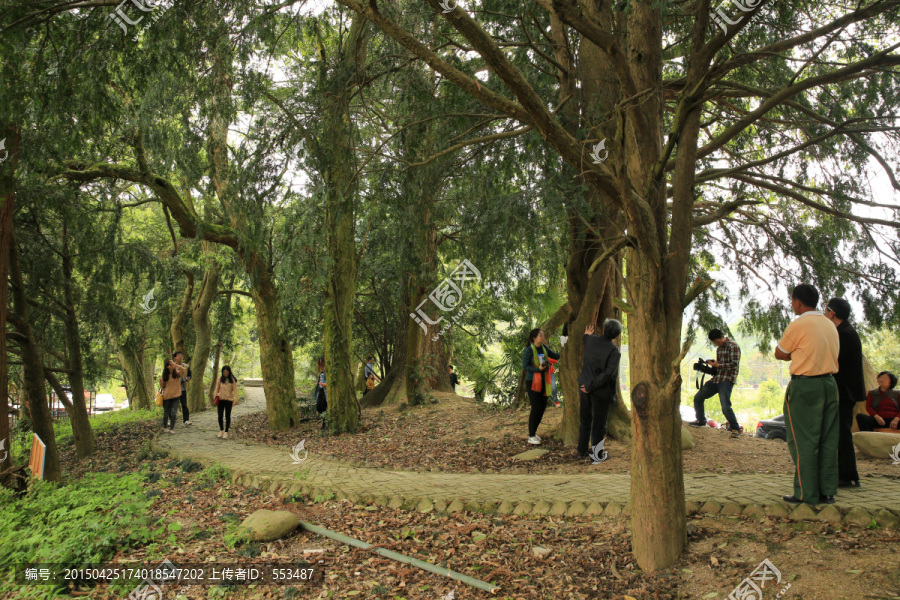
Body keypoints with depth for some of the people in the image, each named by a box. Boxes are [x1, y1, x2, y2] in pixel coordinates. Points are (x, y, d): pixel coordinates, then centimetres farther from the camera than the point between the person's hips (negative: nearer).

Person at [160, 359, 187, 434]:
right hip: (167, 396, 1)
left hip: (175, 396, -1)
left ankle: (172, 429, 2)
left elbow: (183, 370, -25)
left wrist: (175, 364, -24)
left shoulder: (177, 373, -3)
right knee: (166, 413, 11)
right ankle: (165, 427, 30)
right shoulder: (165, 375, 2)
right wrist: (161, 381, -11)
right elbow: (162, 386, 9)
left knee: (173, 413, -7)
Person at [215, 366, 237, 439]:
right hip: (220, 399, 2)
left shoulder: (232, 380, -1)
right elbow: (217, 389, 13)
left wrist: (235, 400, -12)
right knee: (220, 416, 3)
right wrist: (216, 397, 5)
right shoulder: (220, 379, 5)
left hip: (229, 400, -2)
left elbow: (235, 390, -2)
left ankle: (226, 432, 7)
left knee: (227, 416, 0)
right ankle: (221, 431, 20)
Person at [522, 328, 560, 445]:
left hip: (543, 382, 7)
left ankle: (533, 432, 24)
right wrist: (538, 369, -22)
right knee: (536, 408, -9)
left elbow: (556, 356, 13)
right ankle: (531, 436, 2)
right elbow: (525, 366, -12)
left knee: (542, 407, 8)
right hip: (532, 382, -7)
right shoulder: (528, 350, -12)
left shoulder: (544, 348, 7)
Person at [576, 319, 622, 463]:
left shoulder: (591, 340, -4)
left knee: (585, 420, 19)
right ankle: (597, 455, 19)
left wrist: (586, 335, 39)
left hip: (585, 386, 5)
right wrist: (591, 387, -18)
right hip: (601, 391, -5)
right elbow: (608, 373, -24)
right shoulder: (614, 351, -18)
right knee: (599, 423, 8)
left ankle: (582, 451, 32)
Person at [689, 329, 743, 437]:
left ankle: (736, 429, 0)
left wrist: (718, 365, -16)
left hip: (727, 380, -9)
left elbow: (735, 365, -16)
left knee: (725, 407, -19)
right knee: (698, 397, 12)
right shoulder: (719, 349, 18)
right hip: (716, 379, 9)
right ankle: (701, 421, 31)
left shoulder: (733, 347, -8)